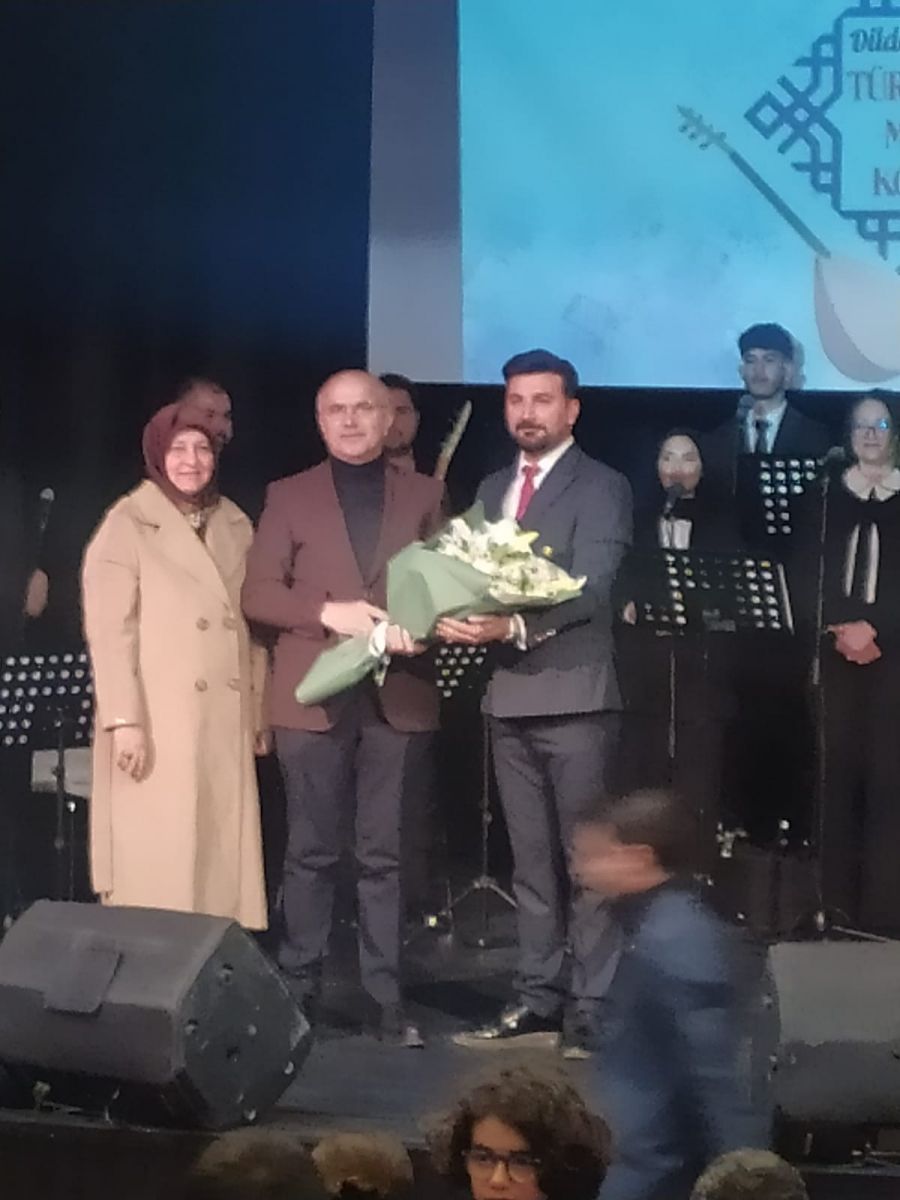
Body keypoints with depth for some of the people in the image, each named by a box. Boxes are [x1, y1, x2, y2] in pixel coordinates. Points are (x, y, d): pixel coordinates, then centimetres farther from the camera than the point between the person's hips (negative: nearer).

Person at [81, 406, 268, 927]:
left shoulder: (236, 526, 13)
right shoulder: (127, 526, -4)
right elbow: (109, 629, -9)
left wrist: (260, 712, 14)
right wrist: (124, 719, -16)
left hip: (227, 724, 5)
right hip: (157, 723, -5)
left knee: (224, 855, 5)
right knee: (158, 862, -3)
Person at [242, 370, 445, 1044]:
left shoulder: (423, 494, 12)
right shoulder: (289, 496, 9)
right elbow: (258, 594, 2)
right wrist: (328, 613, -13)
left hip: (398, 694, 1)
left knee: (385, 854, 3)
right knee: (312, 851, 3)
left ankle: (388, 999, 6)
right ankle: (300, 990, 10)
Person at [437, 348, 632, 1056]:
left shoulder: (601, 488, -3)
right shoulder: (493, 490, 18)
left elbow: (591, 589, -15)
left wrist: (514, 626, -28)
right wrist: (461, 618, -8)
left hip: (575, 694, -6)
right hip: (510, 695, 6)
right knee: (531, 861, 10)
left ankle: (593, 1009, -1)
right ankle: (539, 998, 16)